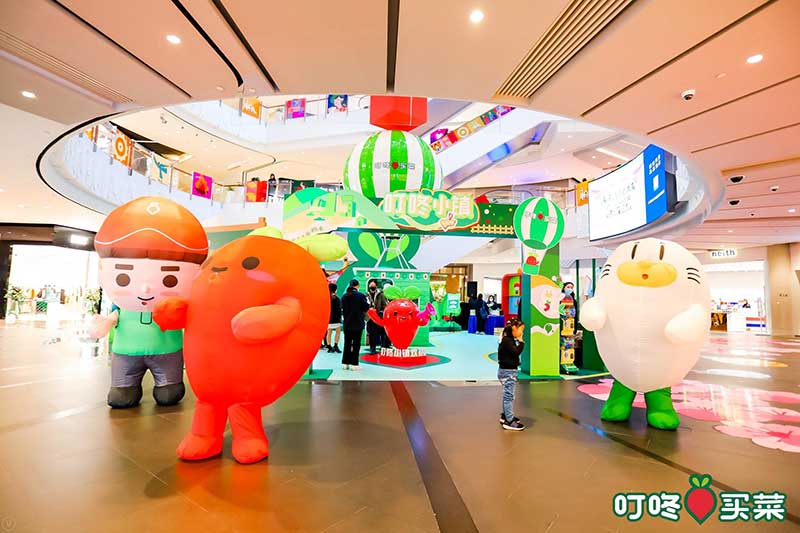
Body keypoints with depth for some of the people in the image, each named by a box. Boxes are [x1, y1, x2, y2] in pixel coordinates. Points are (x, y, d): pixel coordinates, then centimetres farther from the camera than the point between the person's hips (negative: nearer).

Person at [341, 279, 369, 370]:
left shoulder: (344, 297, 2)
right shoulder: (361, 296, -12)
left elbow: (342, 309, 10)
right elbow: (366, 308, -6)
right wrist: (368, 302, 11)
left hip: (347, 323, 4)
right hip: (358, 324, -4)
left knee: (347, 343, 13)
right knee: (356, 344, 3)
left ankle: (345, 363, 16)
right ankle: (354, 364, 3)